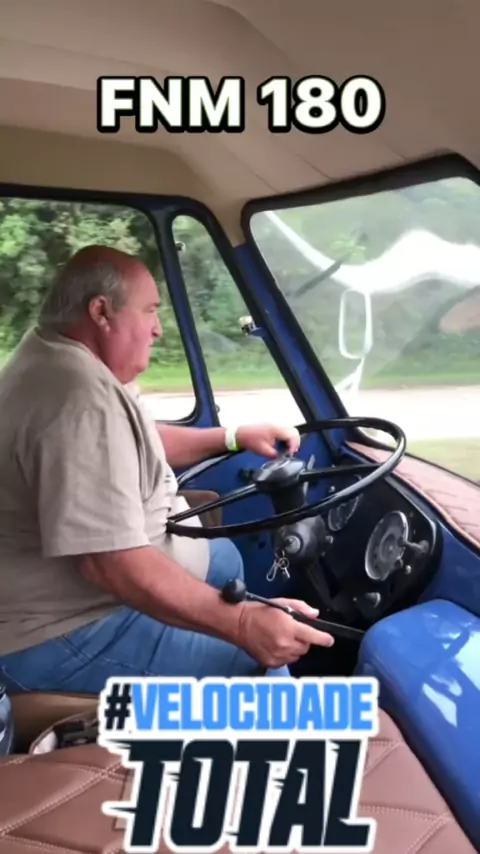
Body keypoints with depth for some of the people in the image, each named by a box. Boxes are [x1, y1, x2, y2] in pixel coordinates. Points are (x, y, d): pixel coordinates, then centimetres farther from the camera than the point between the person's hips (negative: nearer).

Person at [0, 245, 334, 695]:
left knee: (222, 557, 24)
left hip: (66, 598, 11)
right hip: (62, 638, -11)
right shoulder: (81, 398, -31)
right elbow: (110, 563, -35)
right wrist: (241, 624, -33)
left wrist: (235, 436, 13)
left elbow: (136, 443, 18)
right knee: (260, 657, -13)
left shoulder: (52, 351, 4)